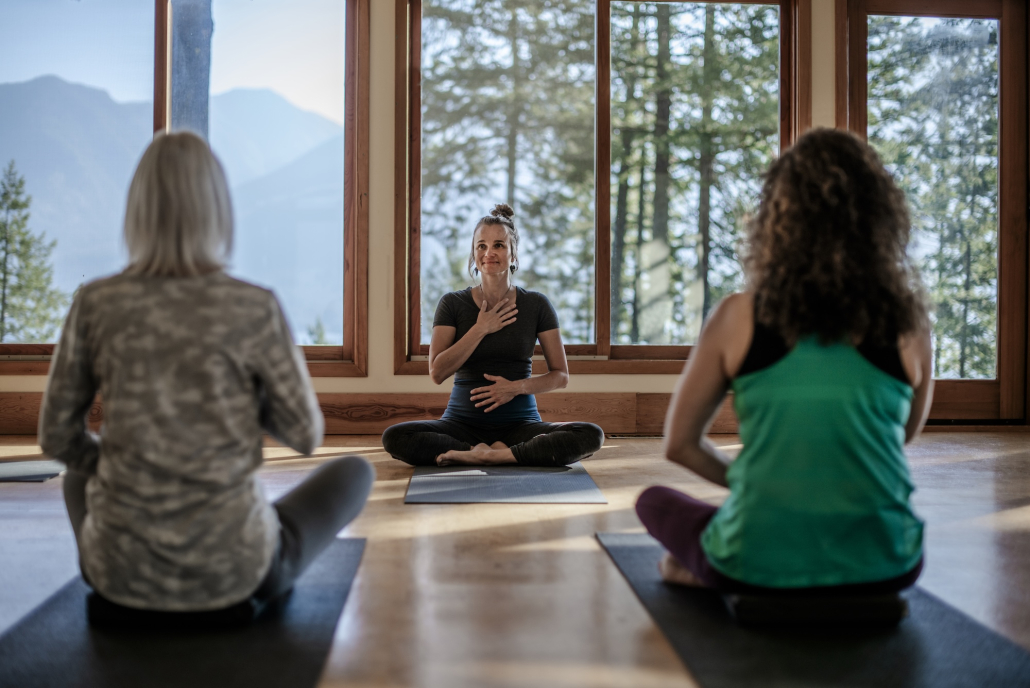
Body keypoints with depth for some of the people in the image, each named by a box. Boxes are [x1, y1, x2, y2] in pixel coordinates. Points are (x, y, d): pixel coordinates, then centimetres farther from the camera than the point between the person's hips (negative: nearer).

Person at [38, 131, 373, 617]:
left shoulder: (95, 304, -7)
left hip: (121, 568, 3)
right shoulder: (256, 308, -12)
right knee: (353, 470, 24)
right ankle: (254, 591, 20)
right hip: (229, 569, -3)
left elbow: (58, 437, 2)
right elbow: (305, 436, -4)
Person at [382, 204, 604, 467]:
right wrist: (481, 329, -10)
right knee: (393, 437, -28)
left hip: (519, 423, 0)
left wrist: (518, 387, -12)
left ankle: (484, 455, -26)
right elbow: (437, 372, -6)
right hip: (462, 422, 0)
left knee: (591, 435, -27)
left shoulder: (536, 305, 4)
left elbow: (561, 375, 5)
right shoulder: (453, 304, 4)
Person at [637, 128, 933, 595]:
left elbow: (679, 443, 3)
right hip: (884, 570, 2)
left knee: (655, 500, 28)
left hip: (758, 569, -2)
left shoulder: (738, 317, -8)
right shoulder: (907, 321, -4)